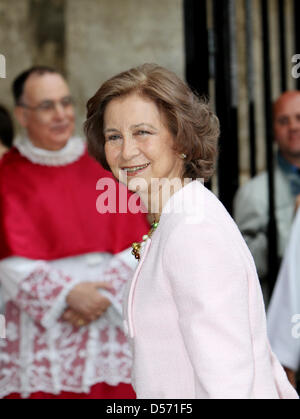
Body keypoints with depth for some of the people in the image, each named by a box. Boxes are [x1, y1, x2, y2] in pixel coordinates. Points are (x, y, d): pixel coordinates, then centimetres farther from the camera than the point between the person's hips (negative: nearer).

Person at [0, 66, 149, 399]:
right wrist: (67, 293, -18)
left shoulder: (101, 163, 9)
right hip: (41, 324, -2)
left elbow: (136, 241, 3)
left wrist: (105, 293, -11)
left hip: (110, 319, 3)